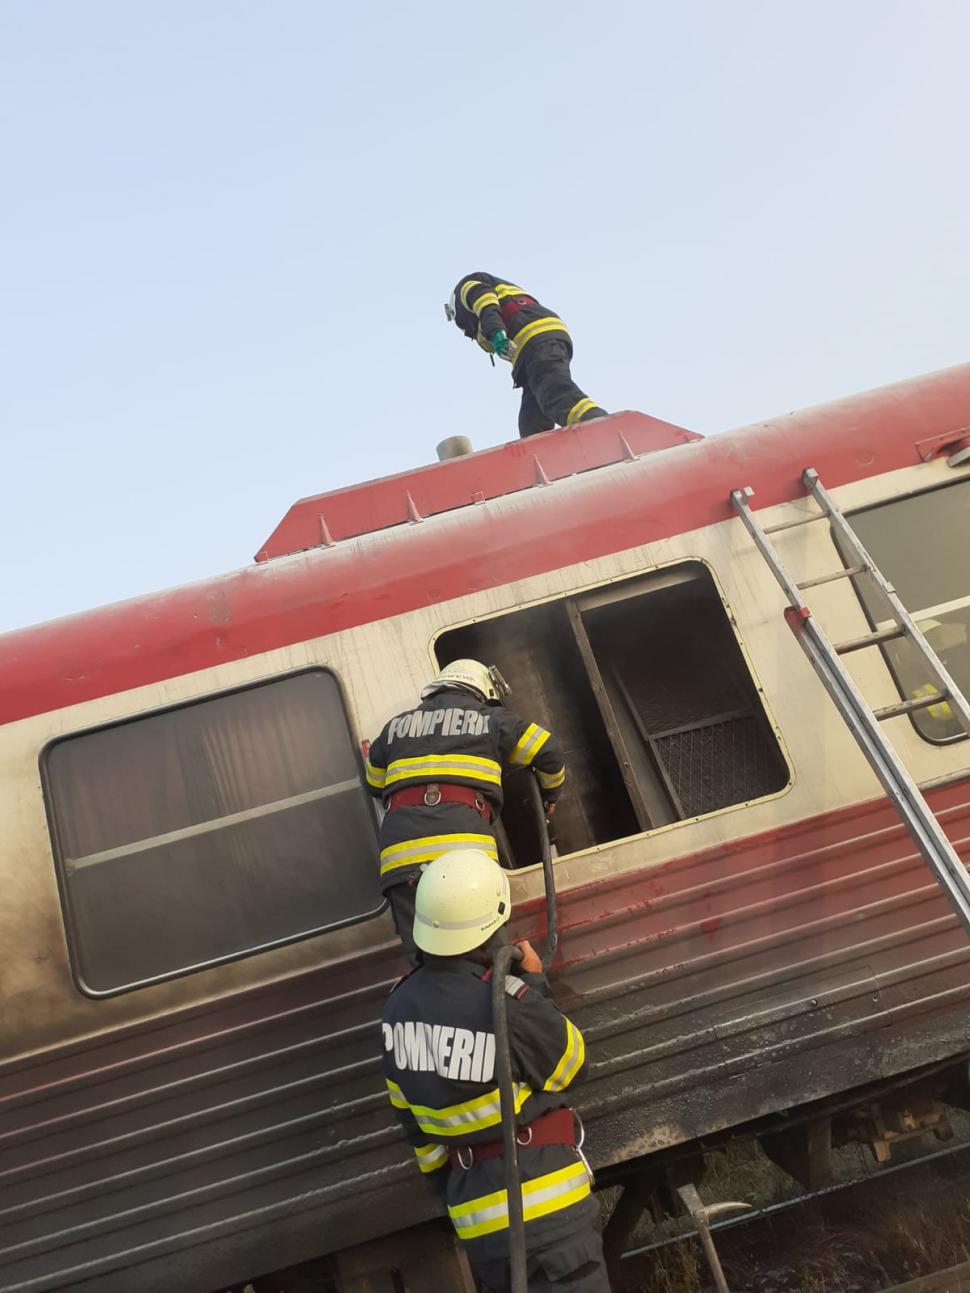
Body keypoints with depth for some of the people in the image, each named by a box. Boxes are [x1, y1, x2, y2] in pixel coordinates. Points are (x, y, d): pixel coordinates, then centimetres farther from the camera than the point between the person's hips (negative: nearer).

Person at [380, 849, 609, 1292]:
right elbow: (573, 1066, -5)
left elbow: (413, 1118, 9)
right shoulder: (509, 1004, -24)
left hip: (475, 1211, 6)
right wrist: (534, 984, 2)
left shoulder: (398, 1008, -2)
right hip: (541, 1197, -6)